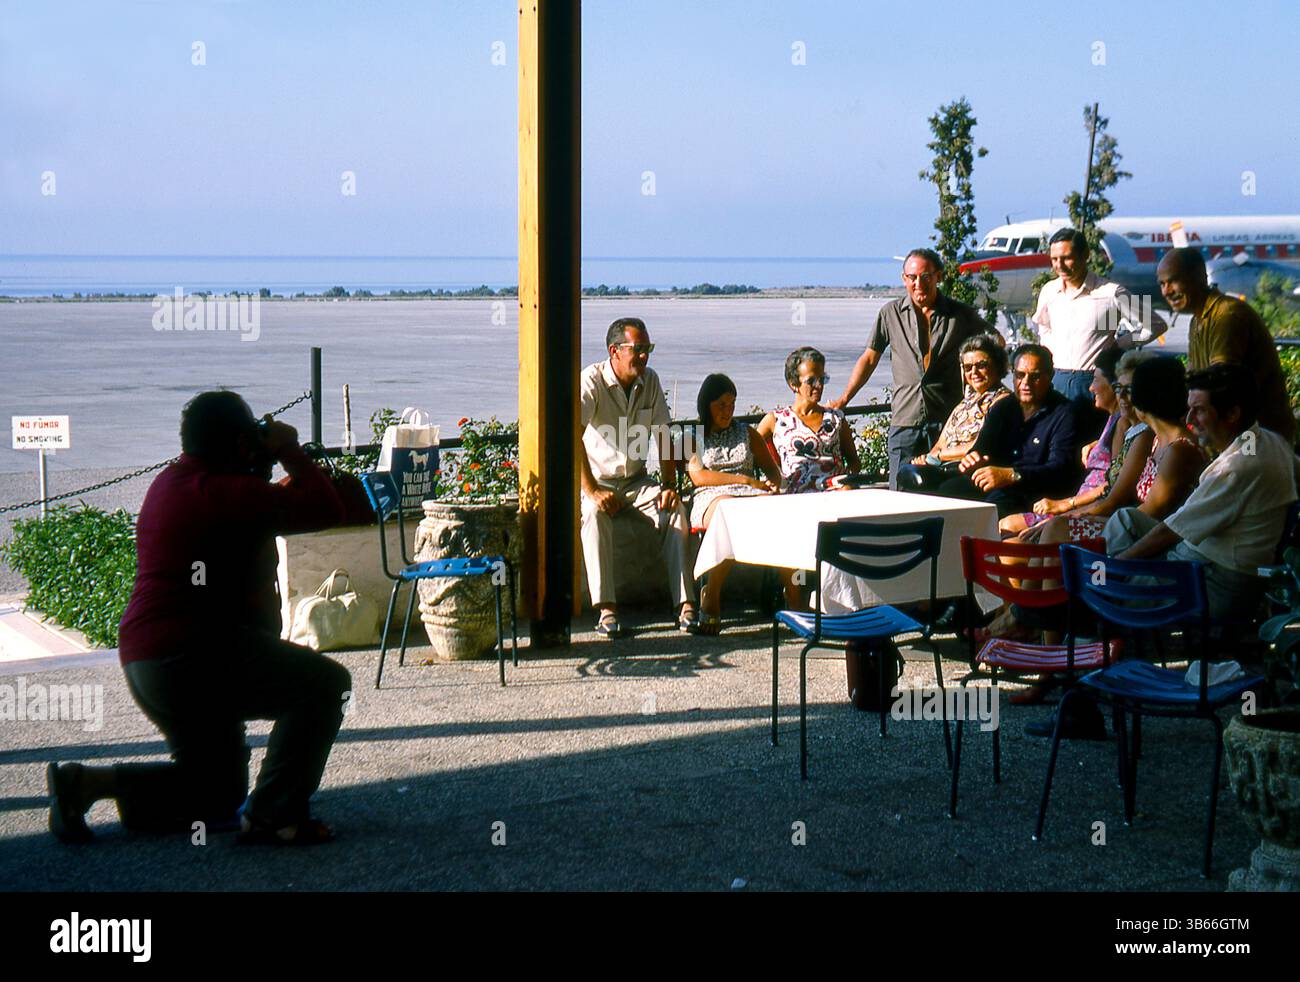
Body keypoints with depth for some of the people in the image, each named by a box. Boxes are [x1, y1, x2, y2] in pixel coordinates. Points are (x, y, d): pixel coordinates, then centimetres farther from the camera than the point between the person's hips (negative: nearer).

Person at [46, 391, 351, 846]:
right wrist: (290, 453, 1)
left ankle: (87, 782, 8)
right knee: (325, 683, -10)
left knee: (221, 793, 19)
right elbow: (326, 508, -12)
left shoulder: (171, 483, 18)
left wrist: (269, 464, 24)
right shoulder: (225, 492, -14)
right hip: (191, 655, -10)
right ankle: (273, 815, -12)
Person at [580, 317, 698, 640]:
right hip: (597, 481, -4)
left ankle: (685, 604, -25)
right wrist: (592, 492, -31)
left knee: (675, 511, -23)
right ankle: (607, 609, -38)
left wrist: (669, 486, -5)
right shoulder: (591, 381, -14)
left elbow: (663, 437, 8)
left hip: (636, 482, 4)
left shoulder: (650, 381, 4)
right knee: (594, 515, -36)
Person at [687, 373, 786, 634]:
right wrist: (744, 479, -5)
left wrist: (772, 483, 0)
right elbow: (698, 475, 1)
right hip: (711, 497, -3)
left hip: (751, 495, 3)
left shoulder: (747, 433, 27)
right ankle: (711, 597, -31)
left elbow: (772, 468, 26)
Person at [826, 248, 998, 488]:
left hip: (948, 420, -1)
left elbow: (996, 342, 16)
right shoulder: (890, 314, 10)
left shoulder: (960, 315, 7)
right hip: (905, 421, 1)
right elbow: (869, 359, 14)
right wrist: (843, 400, 10)